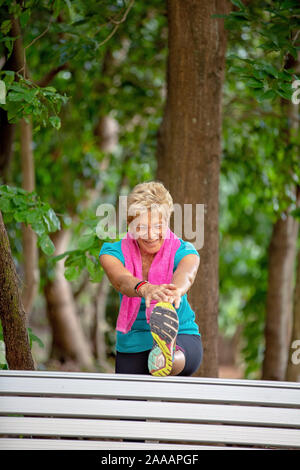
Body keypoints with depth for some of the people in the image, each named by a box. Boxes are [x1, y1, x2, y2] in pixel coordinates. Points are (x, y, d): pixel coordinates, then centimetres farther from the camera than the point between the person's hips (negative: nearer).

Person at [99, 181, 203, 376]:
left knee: (179, 357, -36)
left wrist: (175, 291, -58)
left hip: (182, 337, -3)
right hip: (131, 345, 4)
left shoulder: (183, 251, -9)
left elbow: (186, 274, -33)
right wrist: (144, 288, -54)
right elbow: (121, 279, -30)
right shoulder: (113, 251, -7)